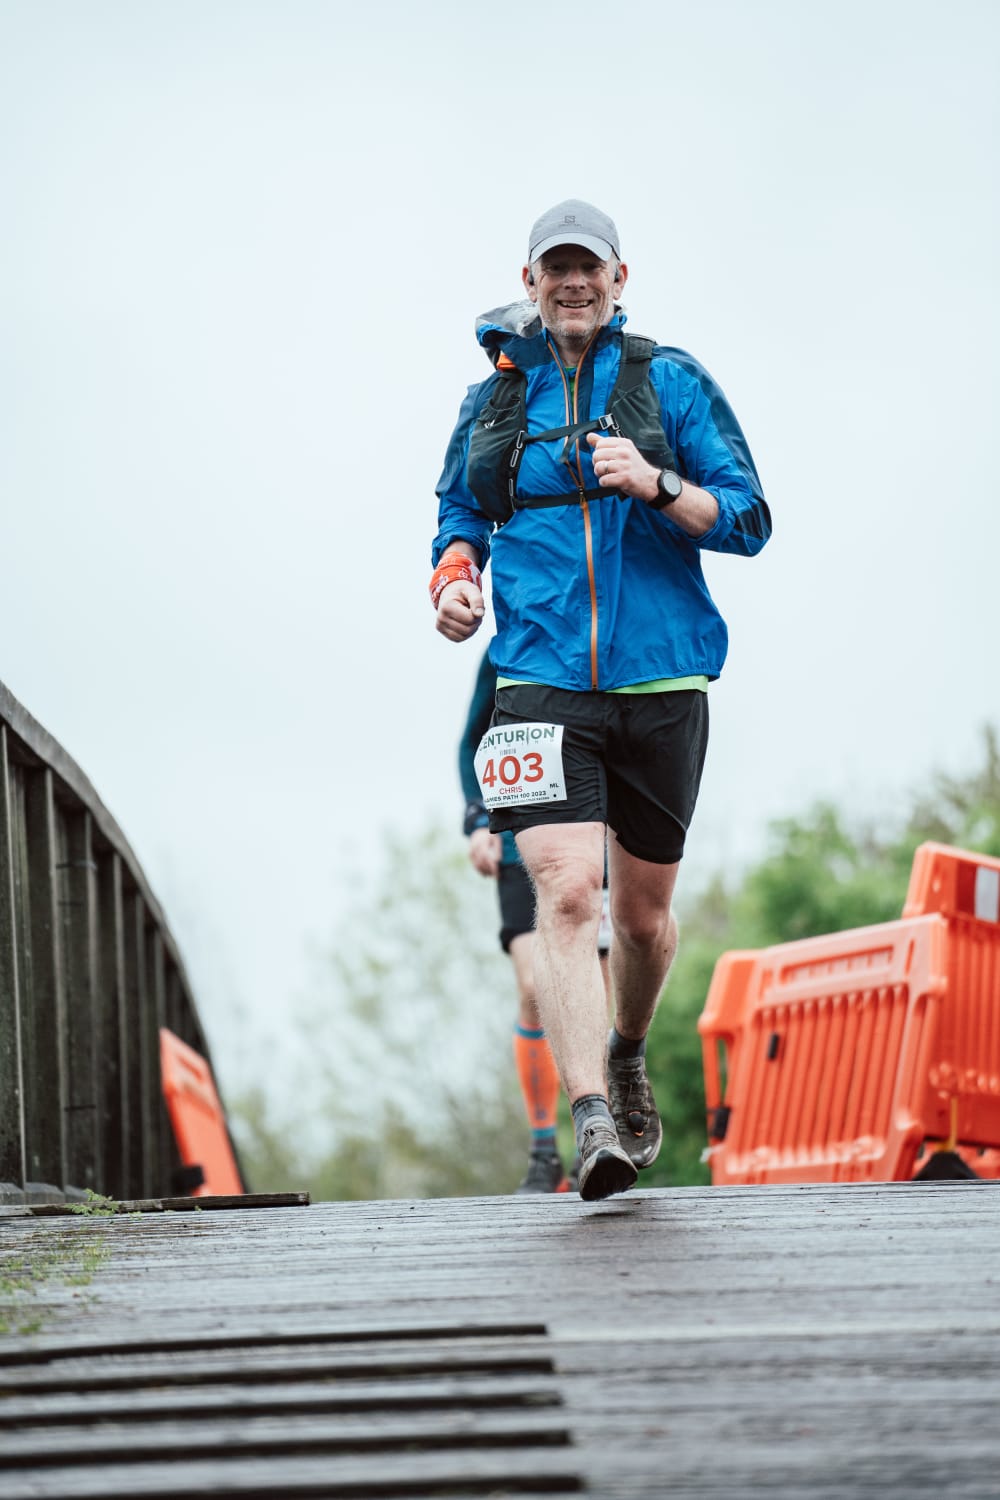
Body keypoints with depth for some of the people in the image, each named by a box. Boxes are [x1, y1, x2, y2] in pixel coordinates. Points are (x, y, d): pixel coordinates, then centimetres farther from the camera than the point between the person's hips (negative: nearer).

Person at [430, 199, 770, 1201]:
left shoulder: (671, 382, 4)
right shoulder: (494, 400, 11)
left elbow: (748, 521, 1)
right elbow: (460, 515, 24)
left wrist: (656, 486, -17)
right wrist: (453, 574, 1)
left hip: (661, 681, 0)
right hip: (541, 681, 0)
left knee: (643, 911, 12)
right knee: (566, 892, -19)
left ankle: (627, 1055, 42)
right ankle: (592, 1123, -25)